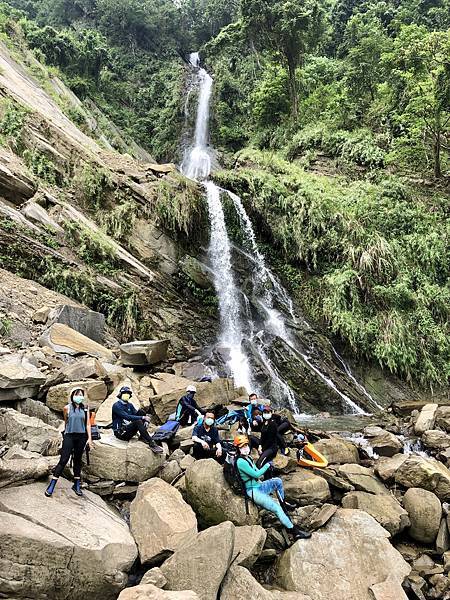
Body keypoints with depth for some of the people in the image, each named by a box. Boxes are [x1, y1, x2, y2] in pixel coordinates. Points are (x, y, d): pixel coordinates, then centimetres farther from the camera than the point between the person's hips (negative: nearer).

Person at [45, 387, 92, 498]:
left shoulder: (85, 408, 2)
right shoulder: (67, 408, -2)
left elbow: (88, 424, 4)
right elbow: (66, 422, 13)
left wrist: (89, 438, 0)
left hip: (81, 436, 2)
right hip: (69, 436, -2)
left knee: (78, 460, 12)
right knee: (63, 460, -7)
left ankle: (77, 485, 22)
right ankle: (51, 485, 0)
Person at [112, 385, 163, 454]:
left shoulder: (129, 405, 13)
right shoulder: (116, 406, -12)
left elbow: (136, 414, 3)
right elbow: (127, 417, -25)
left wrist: (145, 419, -21)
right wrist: (142, 418, -29)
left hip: (128, 428, 7)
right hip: (120, 432, -7)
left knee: (141, 412, -9)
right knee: (138, 422, -32)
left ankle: (143, 436, -12)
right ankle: (152, 444, -37)